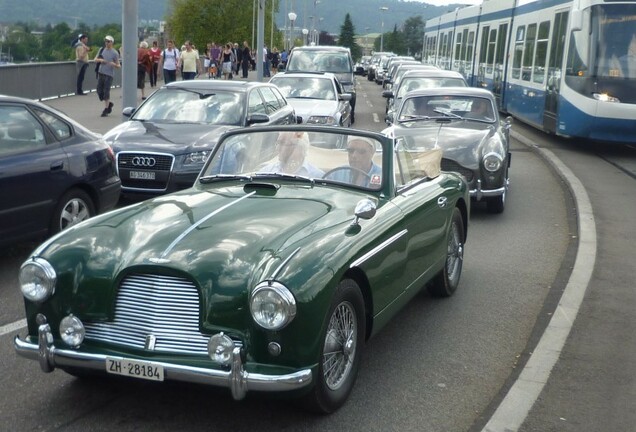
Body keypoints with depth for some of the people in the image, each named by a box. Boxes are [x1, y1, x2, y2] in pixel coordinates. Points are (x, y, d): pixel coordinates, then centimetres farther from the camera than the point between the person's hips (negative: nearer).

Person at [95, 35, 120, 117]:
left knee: (106, 92, -6)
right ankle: (109, 104, 28)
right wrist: (100, 60, -8)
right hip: (101, 73, 6)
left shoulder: (115, 53, -5)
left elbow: (118, 66, -5)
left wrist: (114, 64, -27)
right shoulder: (102, 50, 10)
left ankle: (106, 109, 3)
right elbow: (95, 59, 14)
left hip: (109, 74, -6)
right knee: (99, 91, 8)